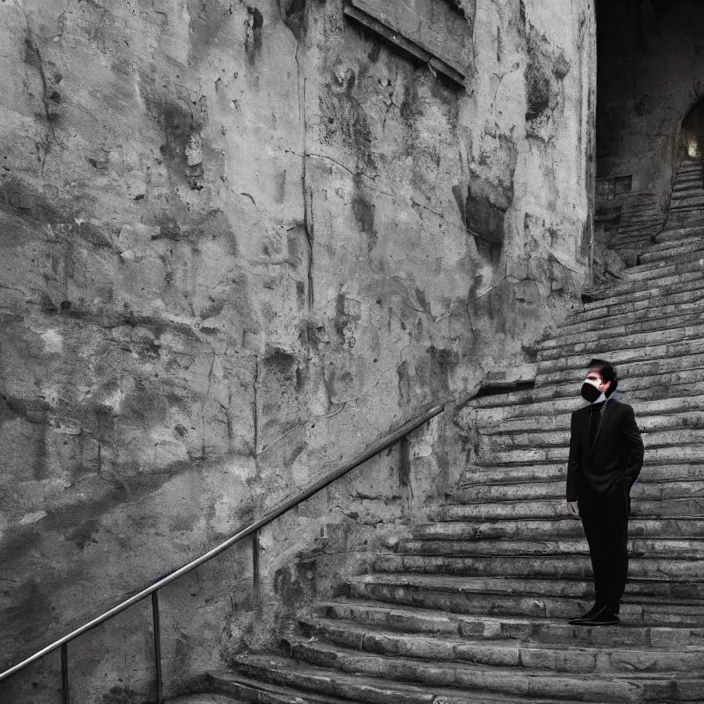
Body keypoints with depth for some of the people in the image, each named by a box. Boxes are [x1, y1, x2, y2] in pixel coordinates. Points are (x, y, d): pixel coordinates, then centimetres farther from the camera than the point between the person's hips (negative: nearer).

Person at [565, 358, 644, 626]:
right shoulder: (579, 415, 11)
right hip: (589, 494, 5)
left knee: (615, 551, 0)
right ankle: (601, 606, 12)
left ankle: (610, 609, 2)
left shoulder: (622, 412, -2)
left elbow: (636, 452, -3)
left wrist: (623, 485, -7)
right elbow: (574, 458, 9)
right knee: (598, 552, 8)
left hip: (613, 494, -5)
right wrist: (572, 494, 4)